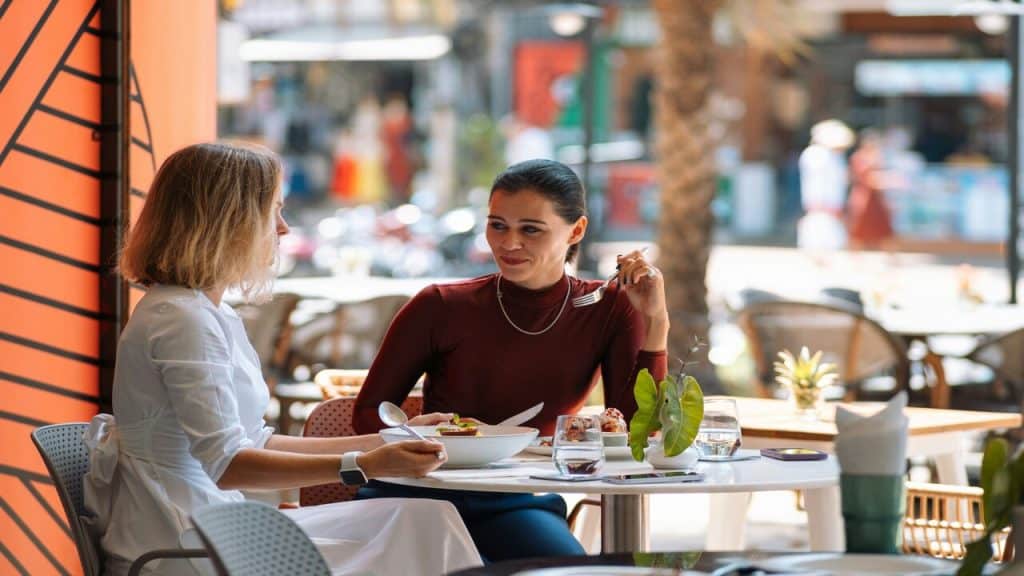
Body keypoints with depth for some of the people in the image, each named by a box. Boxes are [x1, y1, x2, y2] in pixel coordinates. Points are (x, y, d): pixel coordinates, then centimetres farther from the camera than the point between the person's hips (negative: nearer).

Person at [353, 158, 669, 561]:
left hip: (520, 505, 2)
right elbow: (369, 412, 4)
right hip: (422, 493, -2)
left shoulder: (608, 310, 0)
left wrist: (655, 323, -14)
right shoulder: (441, 308, -6)